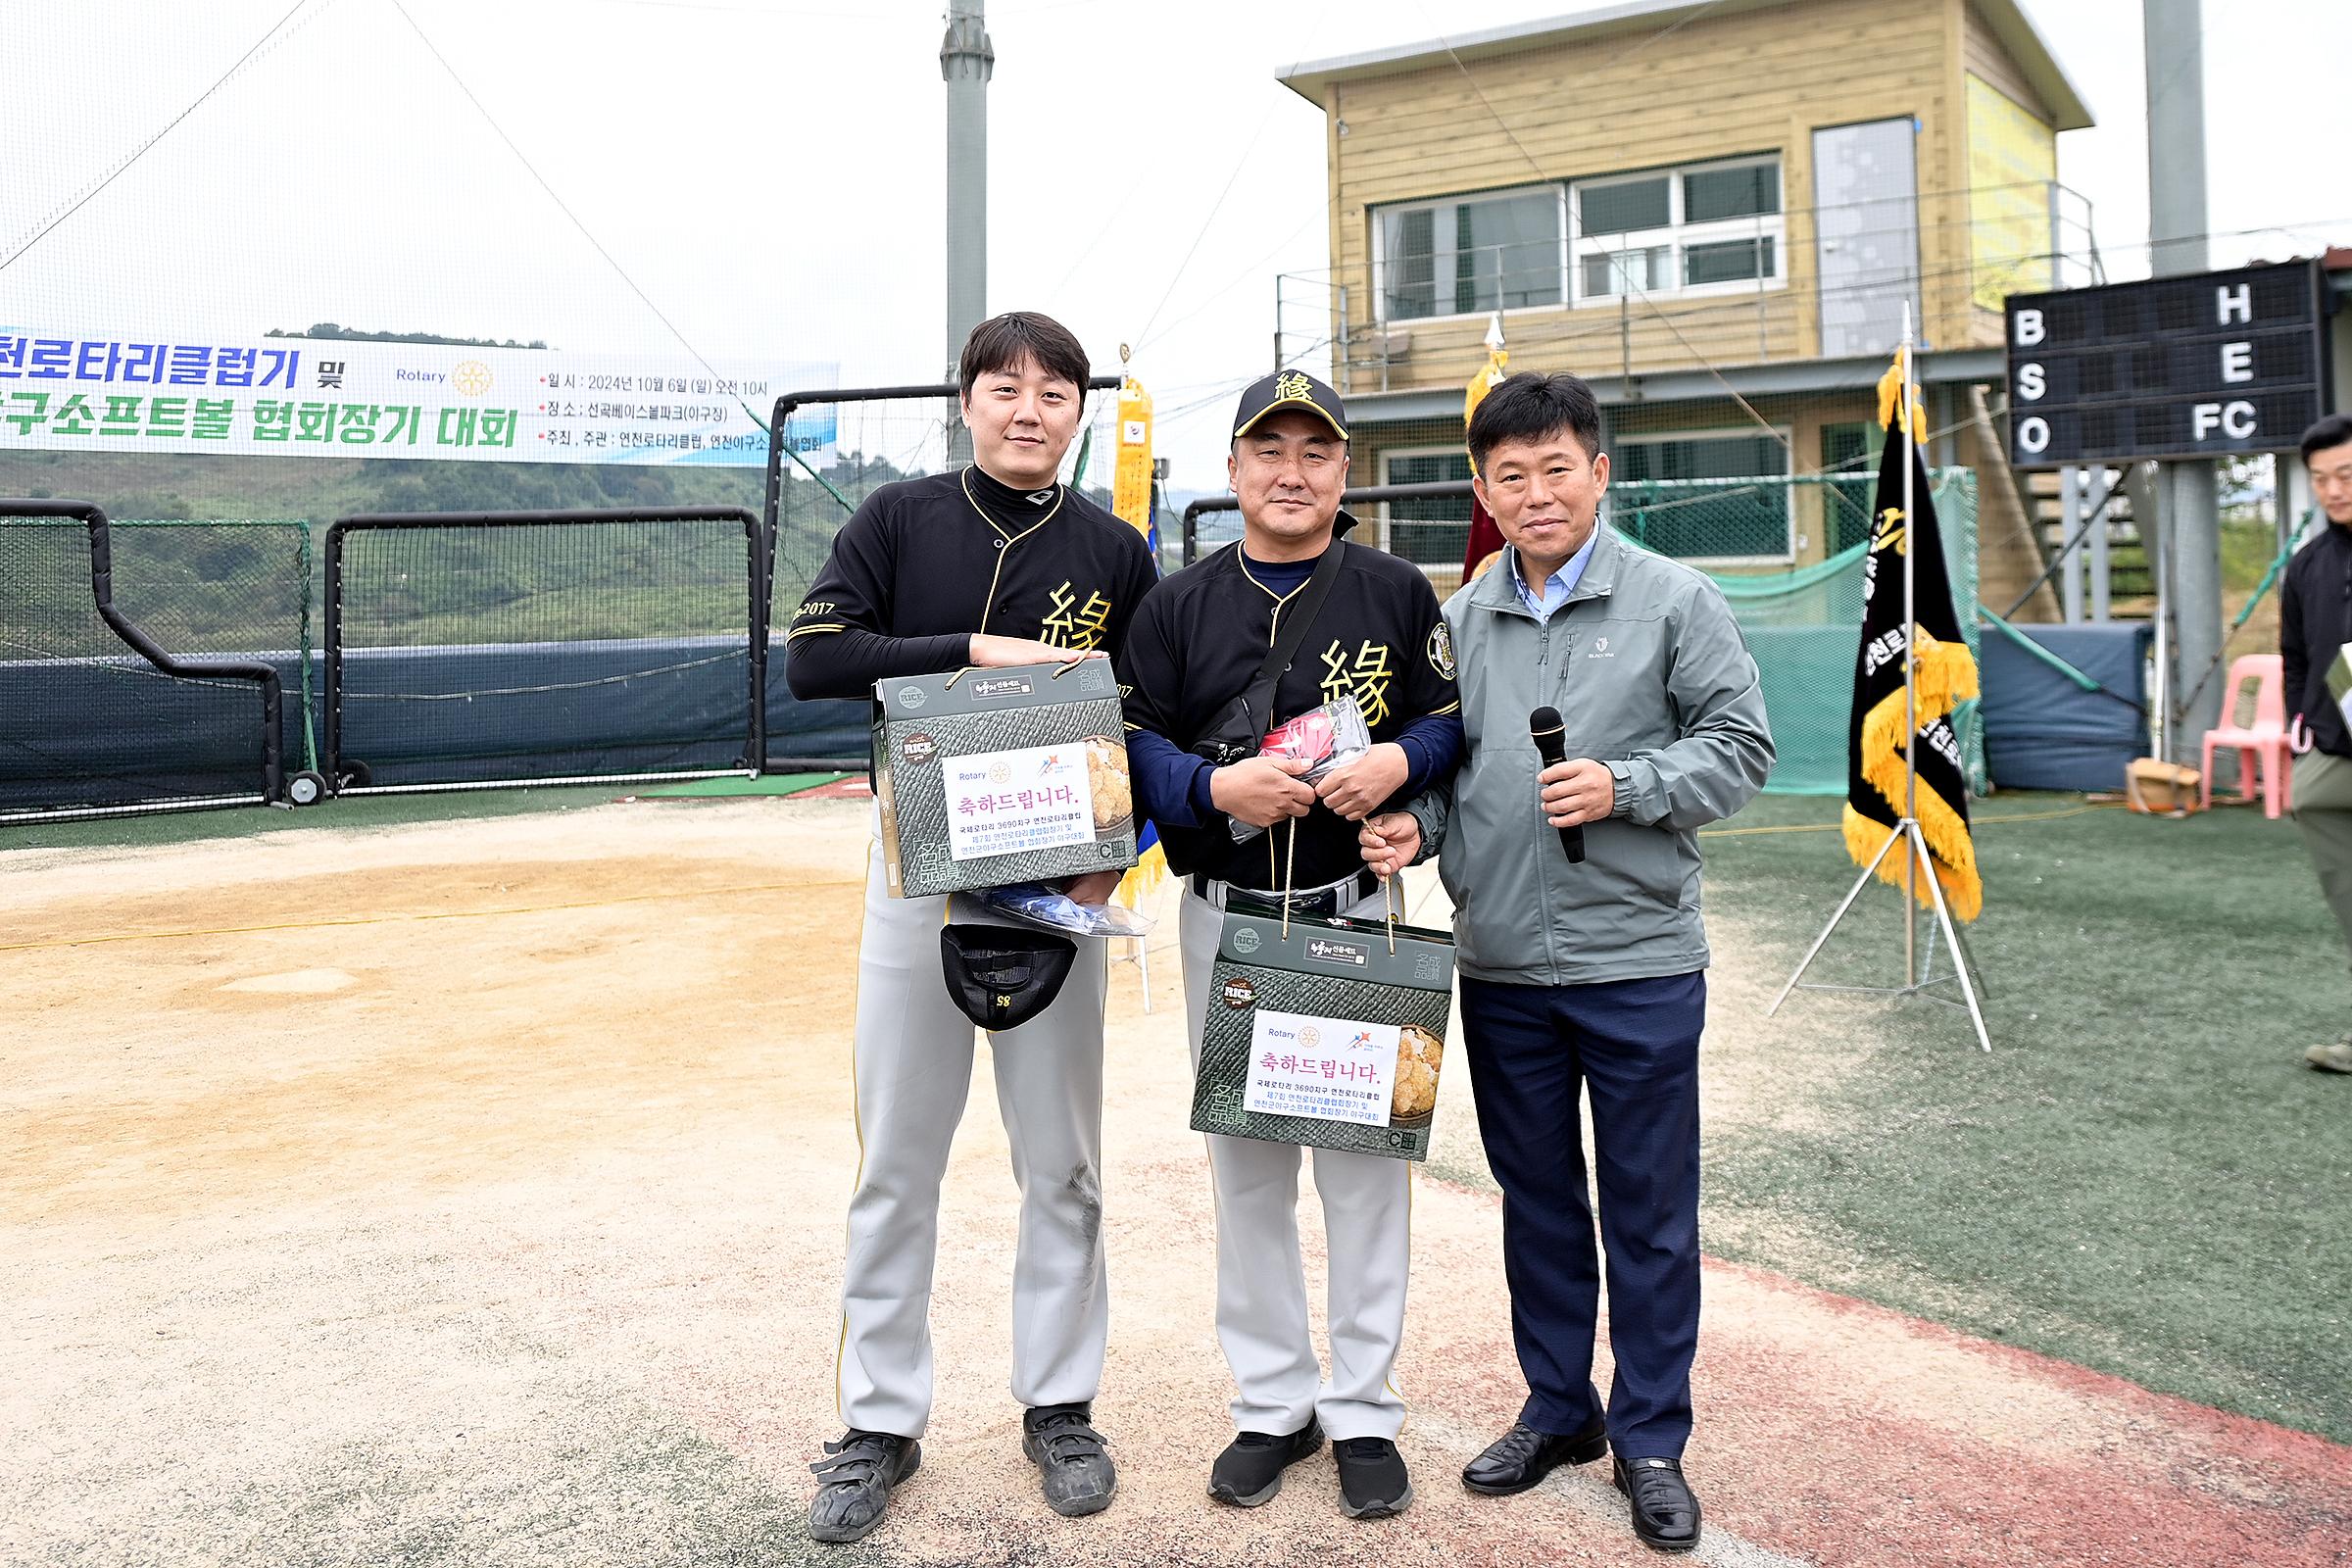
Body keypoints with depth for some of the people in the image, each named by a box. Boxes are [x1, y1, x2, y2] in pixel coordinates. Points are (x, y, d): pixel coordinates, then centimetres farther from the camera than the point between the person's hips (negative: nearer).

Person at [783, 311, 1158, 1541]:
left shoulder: (1116, 554, 3)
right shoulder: (898, 519, 2)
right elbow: (813, 657, -11)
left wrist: (1115, 852, -12)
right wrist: (976, 649, -20)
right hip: (917, 869, 0)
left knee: (1062, 1164, 9)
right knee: (895, 1164, 7)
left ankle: (1059, 1407, 26)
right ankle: (880, 1425, 21)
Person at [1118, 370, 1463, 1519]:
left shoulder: (1396, 592, 4)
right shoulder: (1178, 605, 6)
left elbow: (1454, 718, 5)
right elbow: (1135, 745, -1)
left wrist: (1398, 760, -16)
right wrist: (1217, 787, -19)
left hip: (1359, 911, -1)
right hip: (1224, 915, 2)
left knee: (1365, 1155, 4)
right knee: (1245, 1162, 10)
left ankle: (1364, 1412, 20)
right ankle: (1273, 1403, 26)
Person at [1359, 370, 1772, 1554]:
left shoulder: (1674, 600, -3)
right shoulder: (1459, 620, 8)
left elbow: (1738, 747, -4)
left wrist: (1623, 788, -17)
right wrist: (1416, 824, -7)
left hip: (1639, 963, -3)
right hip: (1501, 967, 4)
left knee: (1649, 1210, 7)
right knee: (1536, 1198, 16)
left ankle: (1650, 1440, 22)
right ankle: (1557, 1409, 33)